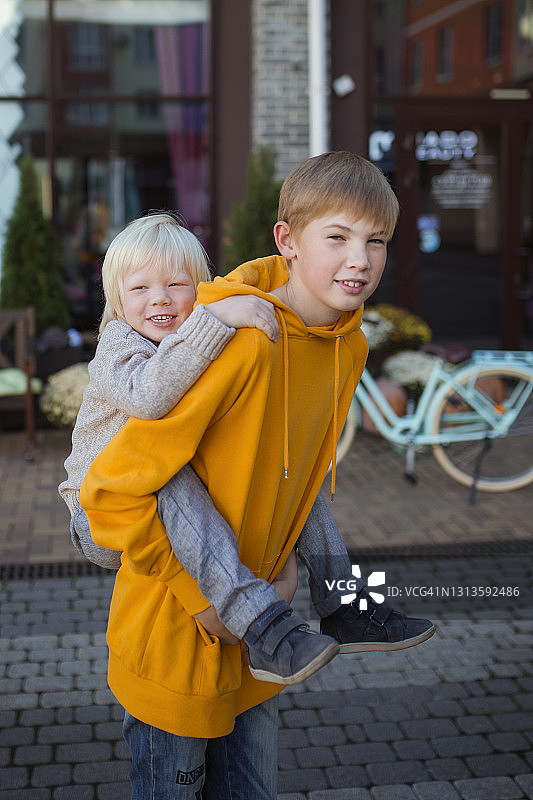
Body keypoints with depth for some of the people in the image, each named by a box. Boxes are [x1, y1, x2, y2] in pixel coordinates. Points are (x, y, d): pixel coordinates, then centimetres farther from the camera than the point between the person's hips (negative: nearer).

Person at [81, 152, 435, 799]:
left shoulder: (350, 347, -3)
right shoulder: (238, 344, -28)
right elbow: (110, 492, -25)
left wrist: (281, 565, 8)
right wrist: (204, 597, -20)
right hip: (173, 632, -6)